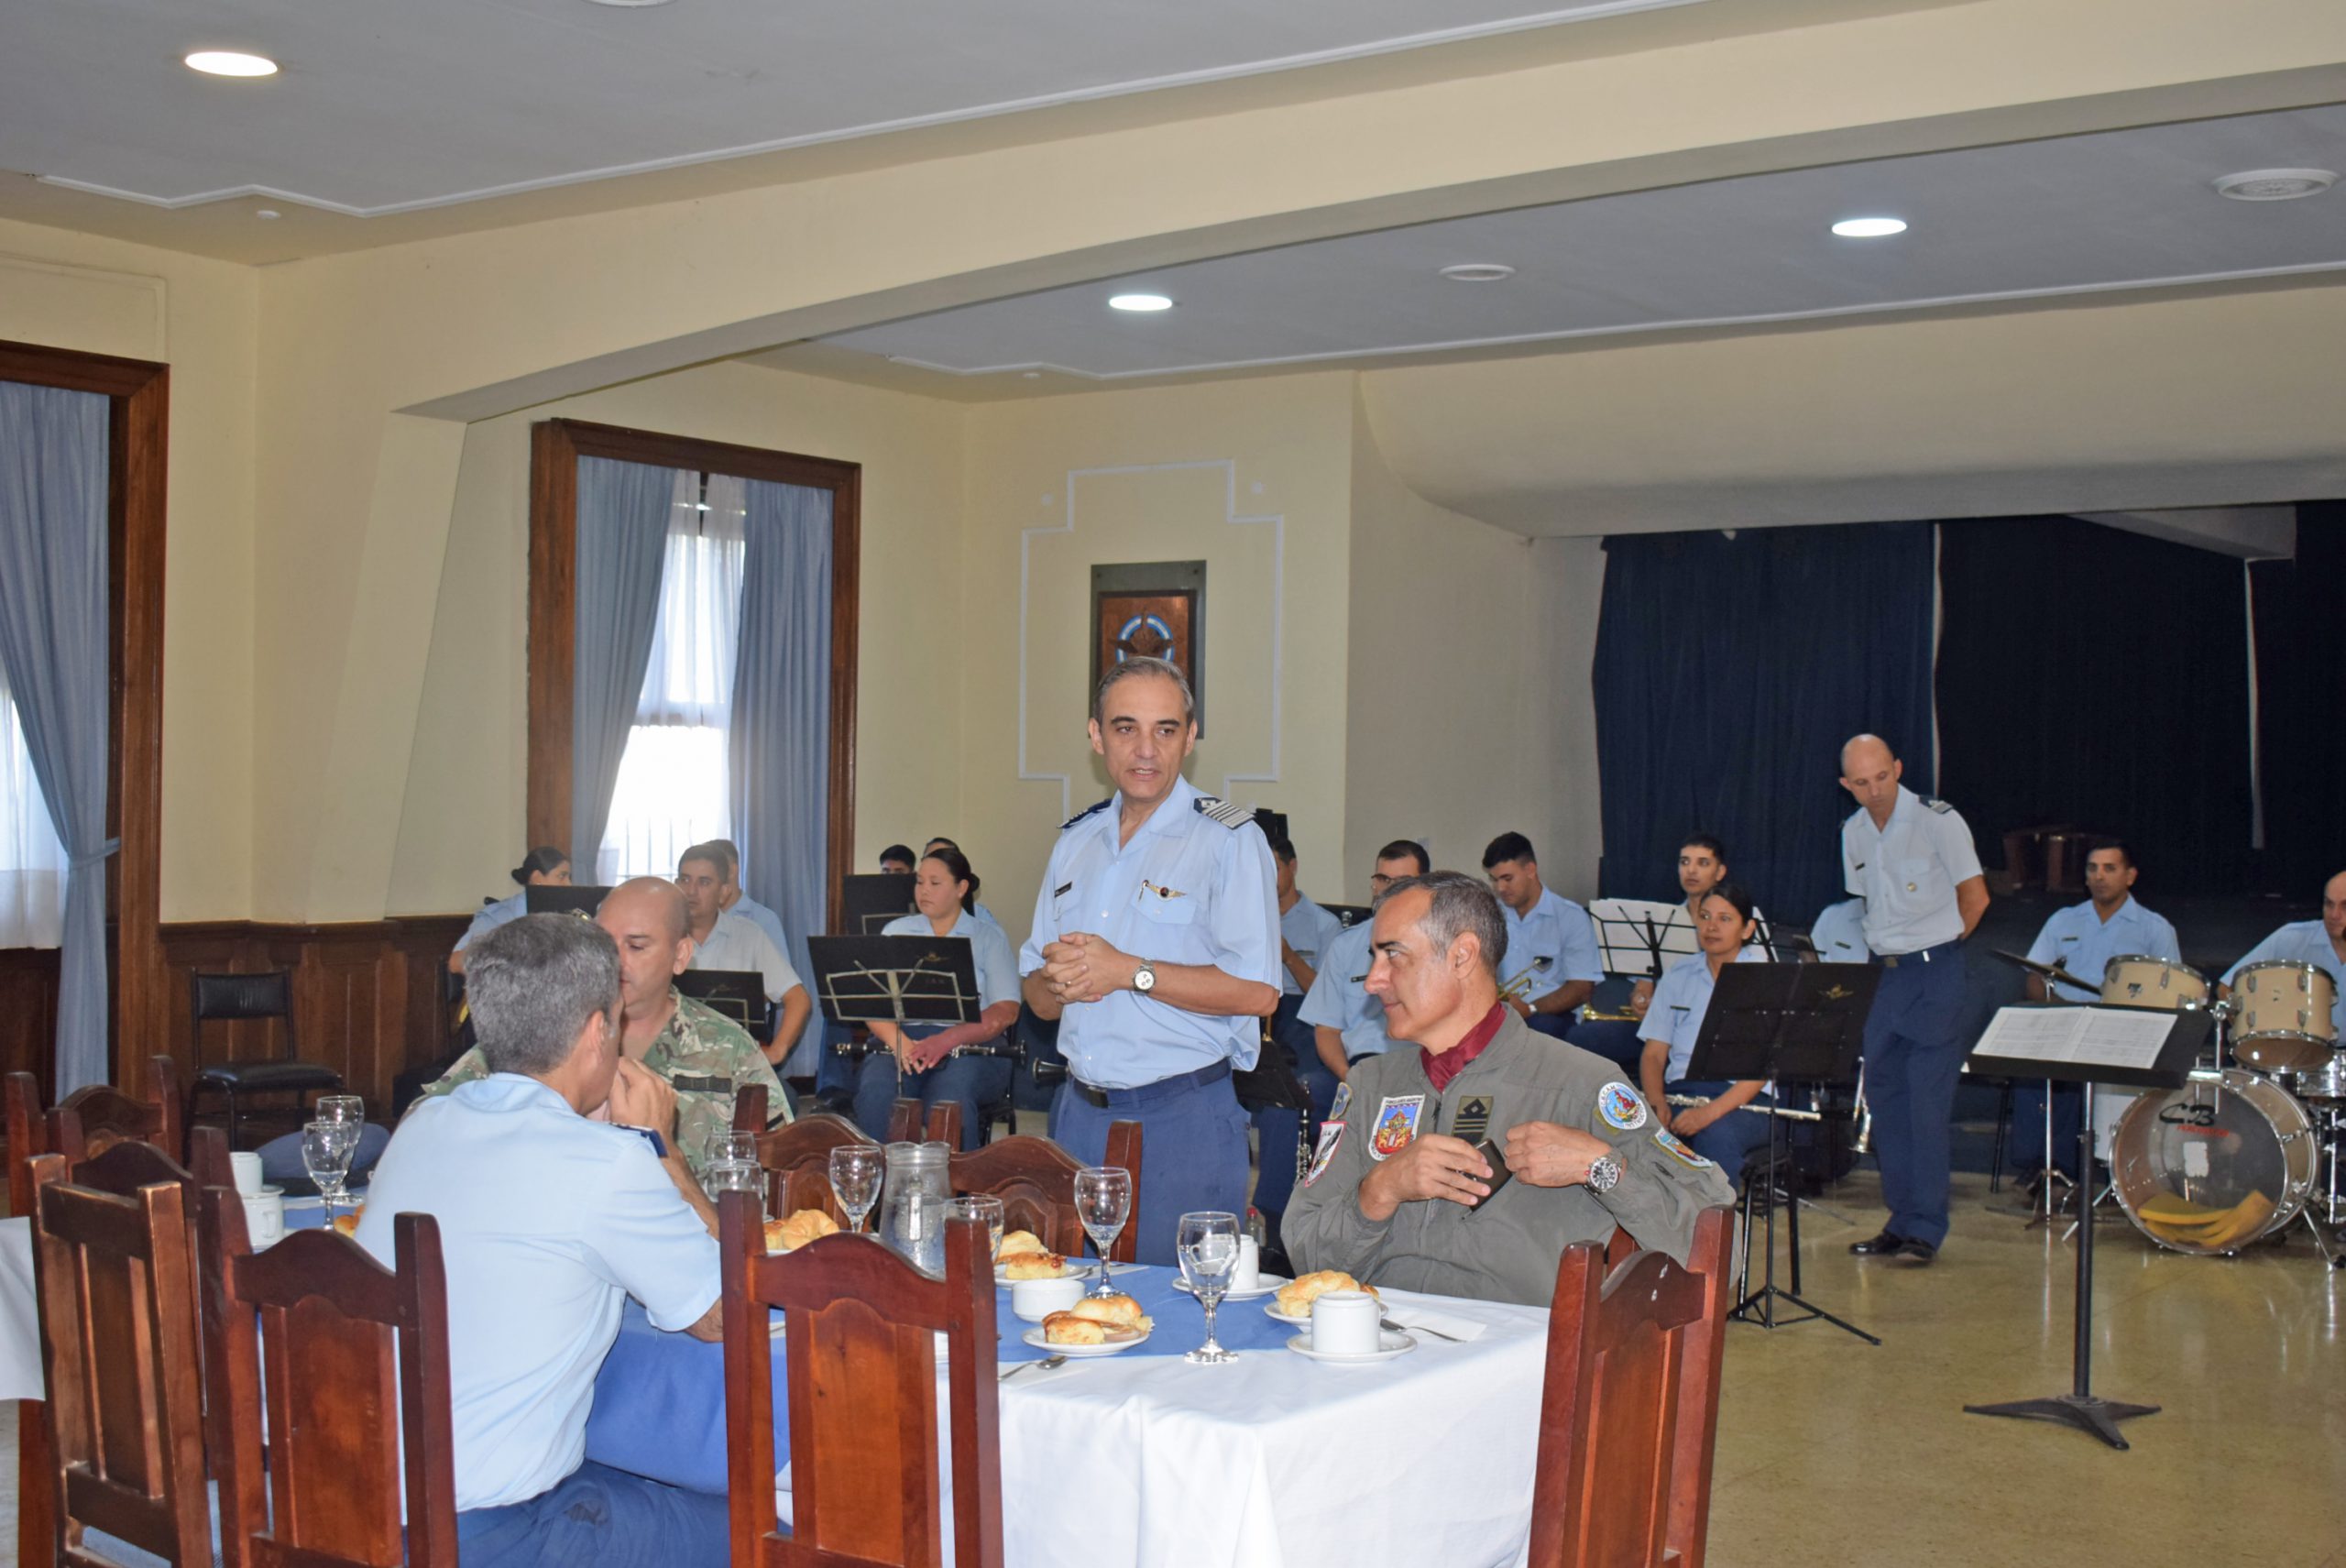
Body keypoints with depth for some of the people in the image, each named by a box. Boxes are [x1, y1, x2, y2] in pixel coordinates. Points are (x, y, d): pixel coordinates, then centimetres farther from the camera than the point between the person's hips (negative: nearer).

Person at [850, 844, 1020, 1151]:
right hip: (900, 1040, 2)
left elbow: (1005, 1011, 0)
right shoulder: (896, 931, 20)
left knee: (951, 1096, -37)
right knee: (876, 1093, -33)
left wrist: (948, 1039, -18)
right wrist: (899, 1041, -15)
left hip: (969, 1045, -2)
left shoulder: (989, 937, 13)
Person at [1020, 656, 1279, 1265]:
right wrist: (1061, 980, -8)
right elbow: (1037, 996, 15)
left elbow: (1258, 991, -16)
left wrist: (1128, 972, -17)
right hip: (1079, 1111, 6)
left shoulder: (1229, 839, -7)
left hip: (1184, 1121, -6)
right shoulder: (1076, 840, 13)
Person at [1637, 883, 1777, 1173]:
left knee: (1716, 1134, -38)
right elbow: (1654, 1054, 12)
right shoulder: (1677, 977, 15)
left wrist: (1710, 1111, -22)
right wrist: (1656, 1101, -10)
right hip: (1680, 1090, 3)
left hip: (1741, 1098, -3)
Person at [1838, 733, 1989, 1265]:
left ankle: (1926, 1227, -3)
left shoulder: (1938, 820, -10)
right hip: (1887, 975, 7)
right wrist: (1891, 945, 12)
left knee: (1927, 1098, -8)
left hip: (1936, 972, -7)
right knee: (1884, 1094, 8)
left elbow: (1975, 897, -5)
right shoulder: (1854, 832, 9)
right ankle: (1901, 1222, 16)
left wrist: (1935, 948, 3)